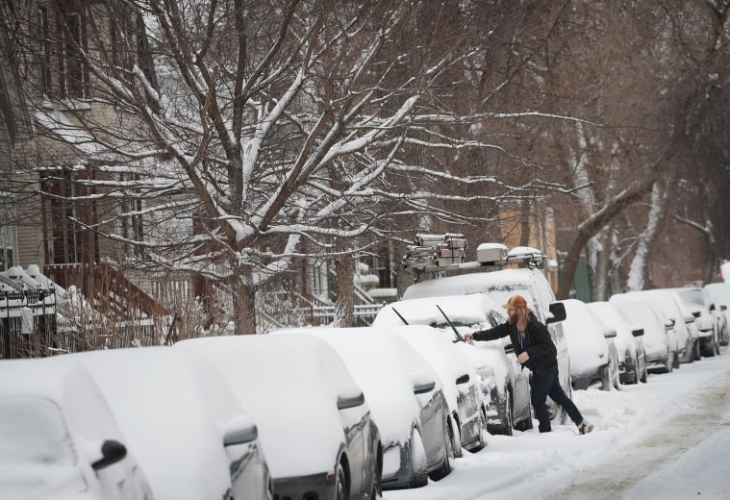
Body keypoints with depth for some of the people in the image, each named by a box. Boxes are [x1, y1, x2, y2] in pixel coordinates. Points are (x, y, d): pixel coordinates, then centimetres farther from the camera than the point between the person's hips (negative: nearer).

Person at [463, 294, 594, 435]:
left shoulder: (535, 326, -25)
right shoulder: (512, 325, -1)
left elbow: (548, 346, -27)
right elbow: (496, 332, 3)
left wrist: (529, 353, -32)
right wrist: (475, 336, -2)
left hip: (546, 366, -9)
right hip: (537, 368, 9)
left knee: (538, 401, -5)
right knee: (558, 395, 14)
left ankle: (546, 432, 5)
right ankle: (582, 423, 21)